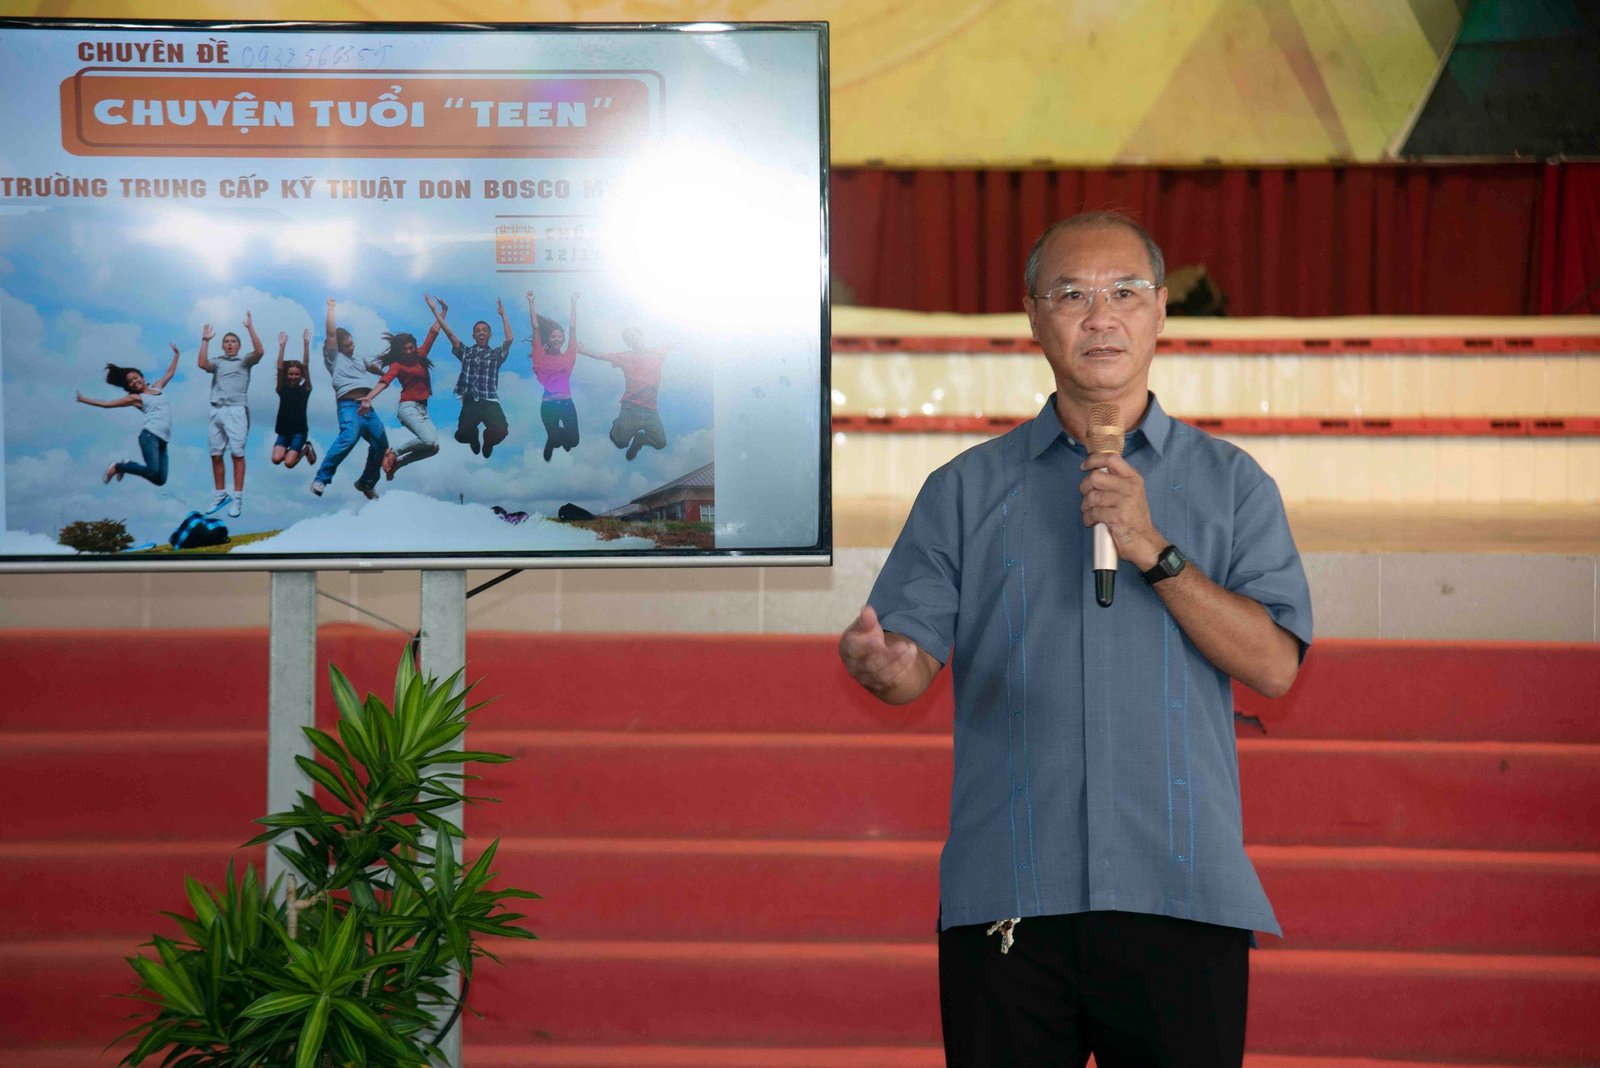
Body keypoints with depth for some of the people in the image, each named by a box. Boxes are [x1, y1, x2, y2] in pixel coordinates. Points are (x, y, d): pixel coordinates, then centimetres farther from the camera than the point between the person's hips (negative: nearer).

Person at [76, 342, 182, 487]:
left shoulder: (157, 387, 22)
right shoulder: (135, 398, 8)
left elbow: (170, 373, 37)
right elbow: (107, 404, 10)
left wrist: (176, 354, 37)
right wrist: (83, 399, 9)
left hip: (162, 439, 6)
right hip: (150, 435, -6)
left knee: (160, 480, -3)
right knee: (152, 470, -25)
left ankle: (127, 465, 19)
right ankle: (118, 467, -2)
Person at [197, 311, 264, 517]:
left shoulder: (244, 361, 12)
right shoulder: (217, 362, 18)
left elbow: (259, 352, -6)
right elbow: (202, 364, -2)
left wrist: (250, 328, -7)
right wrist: (205, 340, 1)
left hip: (236, 411, -3)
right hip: (217, 411, 3)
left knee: (237, 454, -9)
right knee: (216, 455, 3)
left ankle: (237, 499, -9)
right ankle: (221, 495, 14)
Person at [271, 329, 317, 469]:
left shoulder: (305, 389, 1)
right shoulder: (282, 389, 4)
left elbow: (306, 366, -7)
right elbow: (279, 368, -5)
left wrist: (306, 344, -15)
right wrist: (282, 346, -14)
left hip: (299, 431, -2)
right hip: (283, 431, 2)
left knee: (289, 462, -19)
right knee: (276, 459, -20)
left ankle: (306, 450, 14)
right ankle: (289, 449, 15)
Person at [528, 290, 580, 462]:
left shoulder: (568, 356, 7)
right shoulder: (542, 357, 3)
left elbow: (572, 329, 8)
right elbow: (535, 328, 3)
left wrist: (574, 303, 8)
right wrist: (531, 303, 2)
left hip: (567, 403, 2)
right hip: (549, 405, -2)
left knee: (573, 441, 1)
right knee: (554, 440, 1)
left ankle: (559, 435, 37)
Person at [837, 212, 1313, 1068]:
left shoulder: (1230, 482, 11)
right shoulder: (967, 488, 12)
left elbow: (1274, 666, 0)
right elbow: (913, 656, 2)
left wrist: (1154, 550, -9)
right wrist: (882, 665, -22)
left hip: (1182, 898, 0)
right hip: (1007, 898, 0)